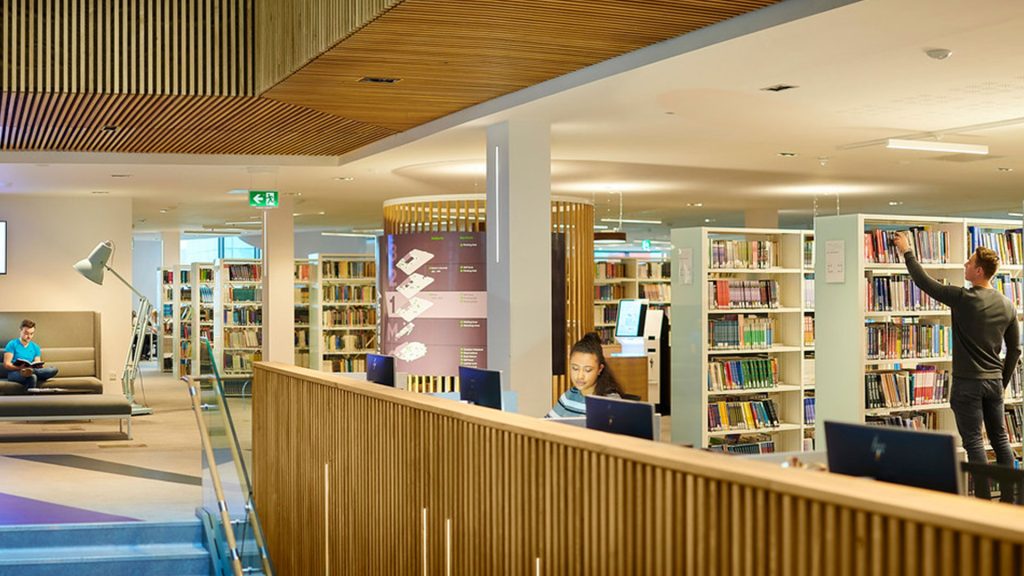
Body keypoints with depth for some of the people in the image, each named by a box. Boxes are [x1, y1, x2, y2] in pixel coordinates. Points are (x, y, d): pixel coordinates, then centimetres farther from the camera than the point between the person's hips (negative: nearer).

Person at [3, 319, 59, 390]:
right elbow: (6, 364, -5)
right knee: (32, 377, -39)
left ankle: (30, 372, -39)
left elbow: (37, 366, 11)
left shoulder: (35, 347, 16)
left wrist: (31, 369, -14)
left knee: (54, 370, -24)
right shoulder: (12, 344, 2)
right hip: (14, 373, -5)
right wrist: (20, 368, -23)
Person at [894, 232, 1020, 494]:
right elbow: (1015, 349, 10)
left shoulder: (963, 298, -14)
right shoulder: (1007, 305, 5)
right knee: (1000, 440, 13)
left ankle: (984, 498, -1)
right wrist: (1003, 382, 20)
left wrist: (907, 252, 8)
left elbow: (924, 282, -5)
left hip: (968, 383, -6)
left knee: (974, 443, -2)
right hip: (994, 382, 6)